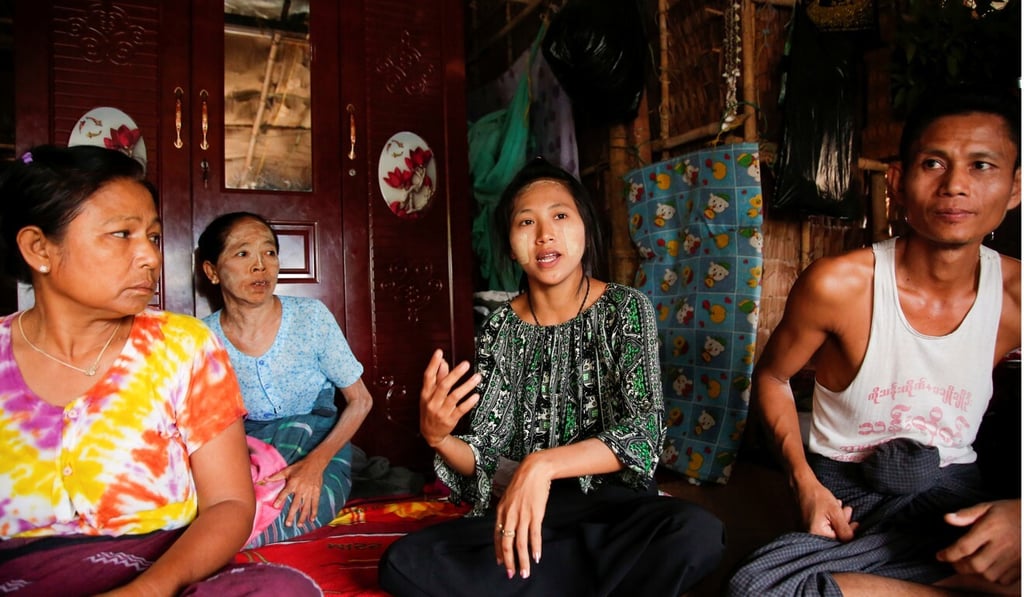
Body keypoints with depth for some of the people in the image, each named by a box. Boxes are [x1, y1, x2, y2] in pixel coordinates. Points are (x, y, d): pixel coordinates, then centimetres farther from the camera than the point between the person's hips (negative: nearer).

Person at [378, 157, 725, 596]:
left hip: (611, 500, -2)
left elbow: (643, 432, -15)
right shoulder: (500, 328, 1)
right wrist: (438, 437, -24)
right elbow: (485, 458, -1)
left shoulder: (626, 309, -4)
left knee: (697, 534, -33)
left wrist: (542, 465, -30)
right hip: (521, 510, 3)